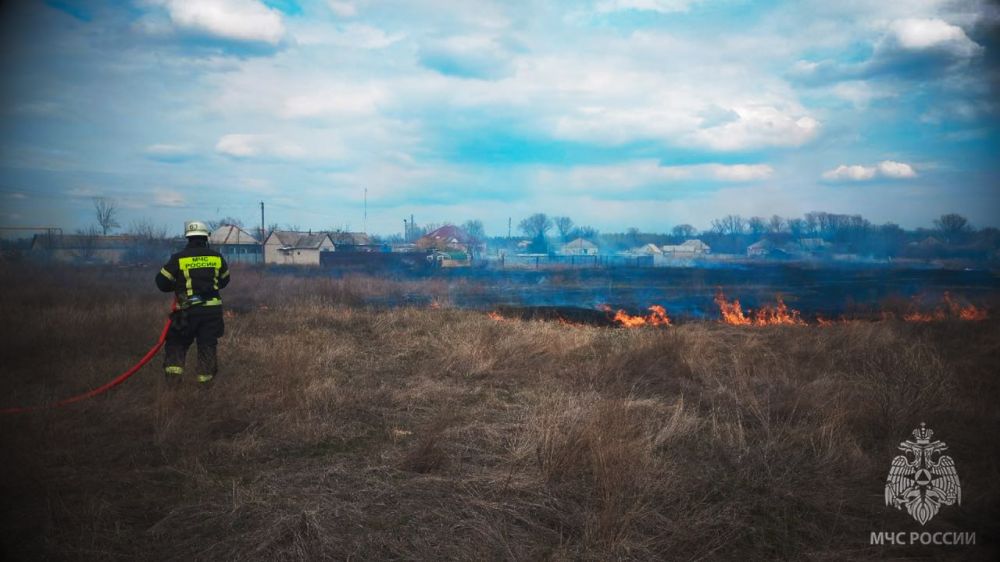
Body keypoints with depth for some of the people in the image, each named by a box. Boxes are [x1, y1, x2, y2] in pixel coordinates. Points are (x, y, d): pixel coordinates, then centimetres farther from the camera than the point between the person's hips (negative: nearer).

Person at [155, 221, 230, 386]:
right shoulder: (217, 257, 1)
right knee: (207, 345, 11)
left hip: (188, 310, -2)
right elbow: (224, 280, 15)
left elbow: (161, 282, -2)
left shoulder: (178, 258, -7)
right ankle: (206, 378, 11)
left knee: (176, 342, 14)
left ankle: (173, 376, 5)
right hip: (212, 309, 2)